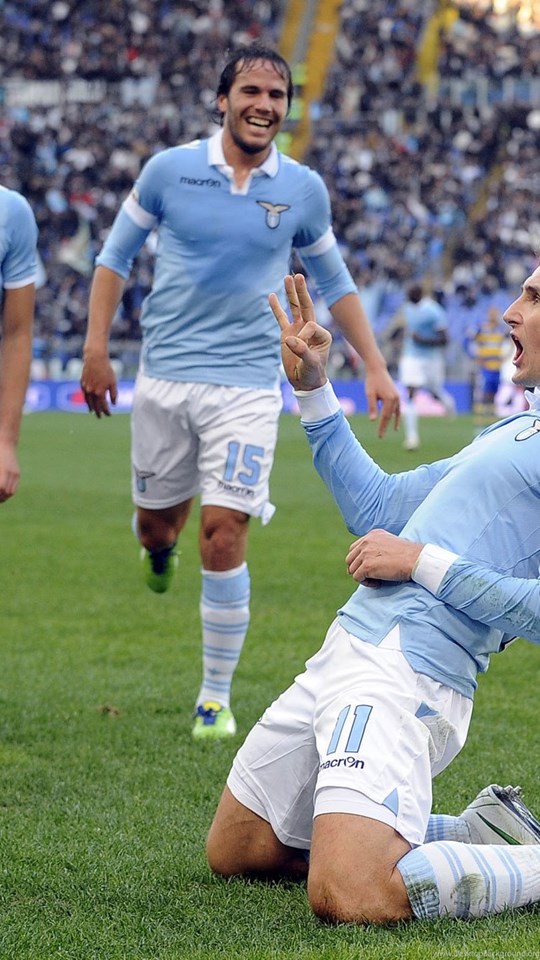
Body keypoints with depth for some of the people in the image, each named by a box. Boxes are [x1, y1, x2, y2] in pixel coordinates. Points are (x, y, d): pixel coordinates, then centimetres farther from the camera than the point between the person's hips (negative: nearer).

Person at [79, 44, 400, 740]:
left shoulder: (303, 190, 1)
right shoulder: (169, 169, -2)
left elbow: (334, 282, 15)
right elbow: (116, 255, 8)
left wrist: (375, 367, 11)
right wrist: (96, 348, 2)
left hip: (246, 384, -1)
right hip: (163, 375, 1)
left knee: (223, 536, -11)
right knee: (156, 523, 10)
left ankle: (216, 696, 1)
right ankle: (160, 545, 51)